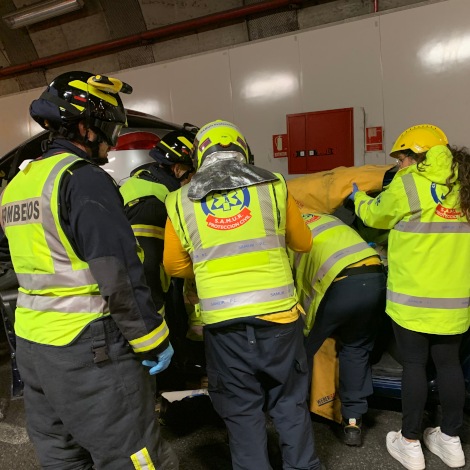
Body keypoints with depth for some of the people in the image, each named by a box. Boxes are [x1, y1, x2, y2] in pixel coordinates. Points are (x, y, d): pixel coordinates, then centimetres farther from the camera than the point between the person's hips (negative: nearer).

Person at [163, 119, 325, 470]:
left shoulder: (181, 202, 2)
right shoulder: (273, 186, 1)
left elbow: (175, 265, 10)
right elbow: (302, 243, 12)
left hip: (222, 320, 0)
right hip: (276, 312, 1)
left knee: (241, 409, 17)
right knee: (290, 402, 19)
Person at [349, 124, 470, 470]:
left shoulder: (408, 184, -10)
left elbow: (375, 215, 4)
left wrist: (359, 197, 25)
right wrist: (387, 241, 24)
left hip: (414, 295, -6)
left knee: (414, 364, 6)